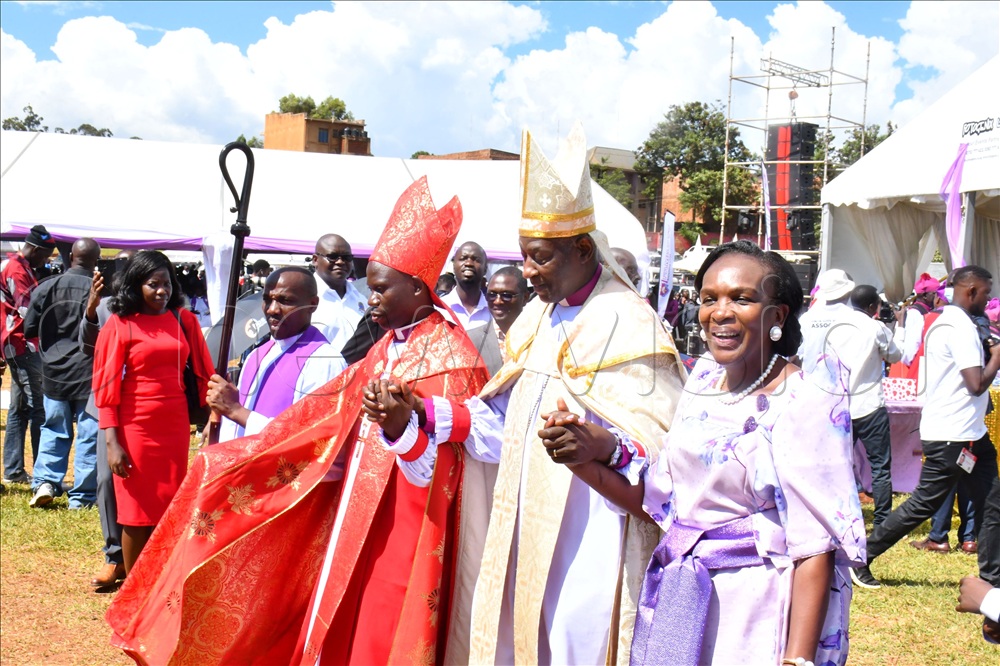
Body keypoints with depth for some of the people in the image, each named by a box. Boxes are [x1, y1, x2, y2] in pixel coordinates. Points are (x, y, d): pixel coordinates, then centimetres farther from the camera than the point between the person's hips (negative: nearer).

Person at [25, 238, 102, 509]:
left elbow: (29, 330, 4)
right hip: (90, 374, -3)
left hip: (54, 373, 3)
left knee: (54, 431, 17)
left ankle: (45, 482, 4)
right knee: (89, 436, 5)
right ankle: (82, 496, 8)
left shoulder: (45, 287, -2)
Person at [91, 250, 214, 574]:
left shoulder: (184, 320, 6)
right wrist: (112, 442, -11)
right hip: (135, 427, -3)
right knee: (136, 511, 5)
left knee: (169, 510, 7)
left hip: (175, 426, 3)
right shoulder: (119, 325, -4)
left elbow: (202, 371, 8)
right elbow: (106, 386, -6)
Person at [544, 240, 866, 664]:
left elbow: (815, 549, -17)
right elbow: (657, 503, 7)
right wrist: (588, 457, -6)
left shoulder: (804, 401, -14)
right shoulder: (703, 385, 5)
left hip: (758, 618, -6)